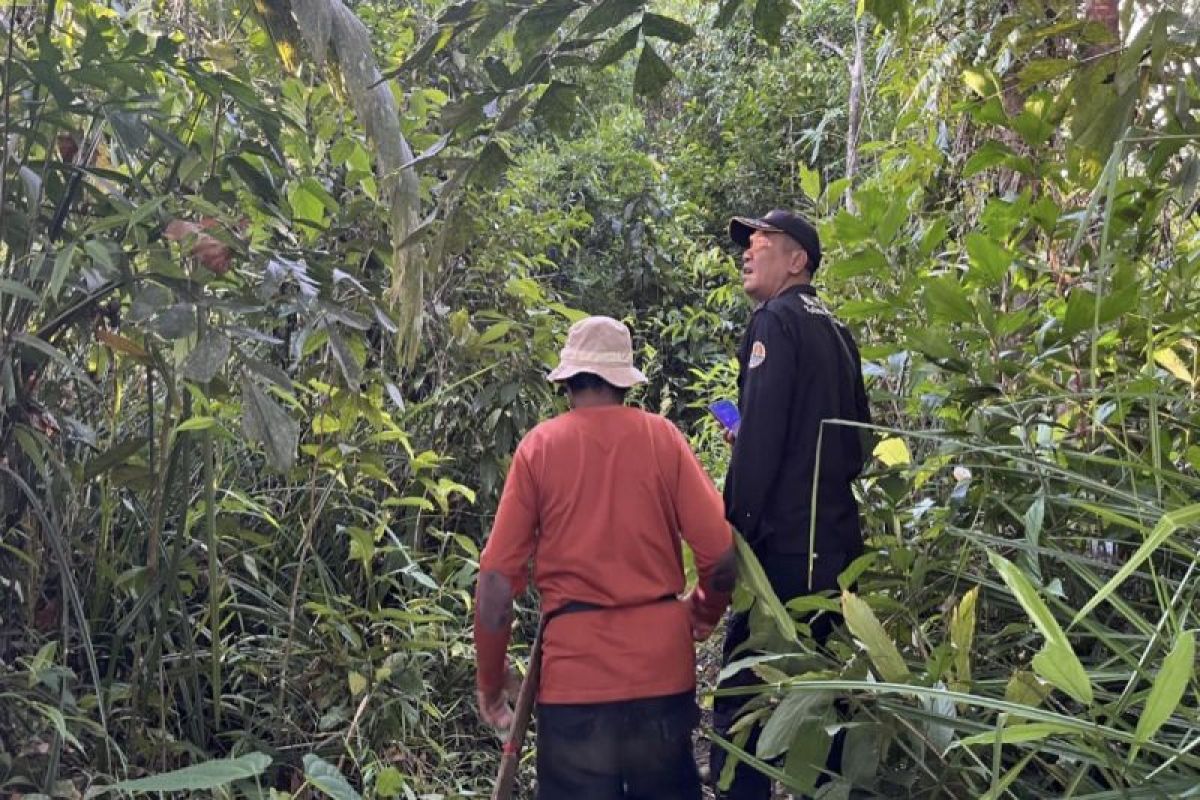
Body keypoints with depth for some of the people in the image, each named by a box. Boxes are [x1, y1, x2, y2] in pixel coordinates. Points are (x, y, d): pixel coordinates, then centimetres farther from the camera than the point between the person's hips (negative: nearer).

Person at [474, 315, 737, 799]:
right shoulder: (662, 437, 0)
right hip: (661, 664, 2)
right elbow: (722, 557, -4)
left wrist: (490, 680, 7)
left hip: (575, 672, -1)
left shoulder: (538, 446, -2)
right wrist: (704, 614, 17)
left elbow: (496, 580, -6)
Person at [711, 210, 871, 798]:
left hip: (782, 543, -9)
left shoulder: (776, 321, -9)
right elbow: (855, 441, 21)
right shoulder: (835, 330, 16)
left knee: (743, 690, -5)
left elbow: (758, 440, -18)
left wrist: (733, 533, -16)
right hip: (837, 541, 9)